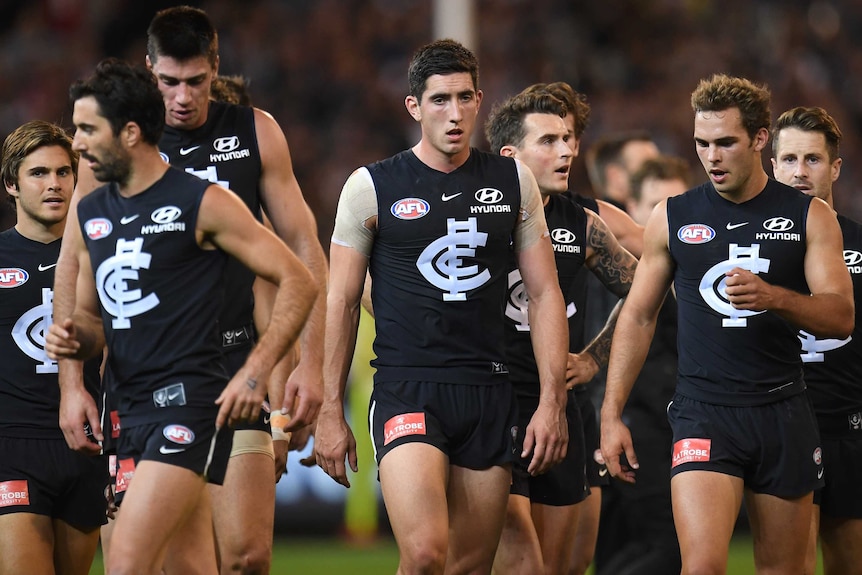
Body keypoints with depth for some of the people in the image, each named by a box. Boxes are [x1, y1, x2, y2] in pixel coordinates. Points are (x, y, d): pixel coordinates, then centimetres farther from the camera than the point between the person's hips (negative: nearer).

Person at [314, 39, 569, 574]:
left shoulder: (513, 181, 9)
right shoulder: (371, 187, 1)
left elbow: (545, 294, 10)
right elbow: (342, 303, 5)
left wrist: (552, 402, 2)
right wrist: (331, 412, 2)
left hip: (488, 392, 3)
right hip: (406, 390, -3)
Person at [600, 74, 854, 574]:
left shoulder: (810, 217, 5)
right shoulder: (673, 218, 6)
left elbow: (841, 317, -4)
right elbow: (638, 317, 12)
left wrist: (771, 297, -23)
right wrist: (612, 414, 5)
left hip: (784, 413, 1)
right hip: (705, 413, -1)